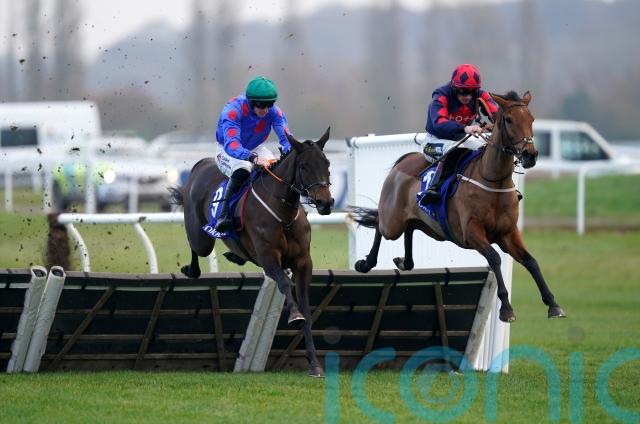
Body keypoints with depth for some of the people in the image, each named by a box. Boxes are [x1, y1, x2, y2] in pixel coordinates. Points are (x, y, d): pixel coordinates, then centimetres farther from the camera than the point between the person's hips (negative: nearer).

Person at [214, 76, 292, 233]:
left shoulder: (274, 112, -19)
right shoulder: (233, 111, -34)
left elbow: (286, 139, -26)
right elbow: (231, 145, -46)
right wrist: (254, 158, -64)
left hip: (256, 149, 5)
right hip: (228, 151, -5)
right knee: (242, 170, -36)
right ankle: (224, 214, -31)